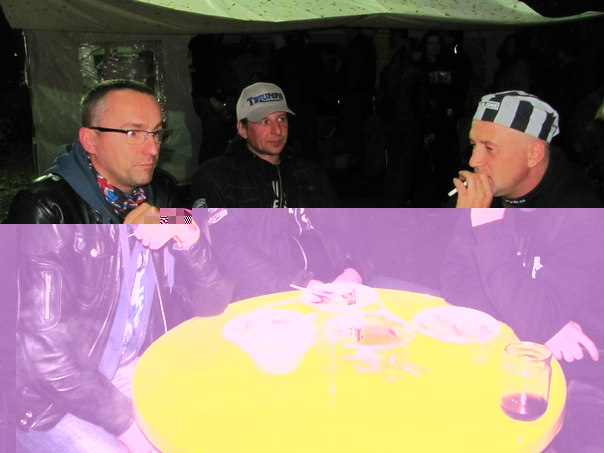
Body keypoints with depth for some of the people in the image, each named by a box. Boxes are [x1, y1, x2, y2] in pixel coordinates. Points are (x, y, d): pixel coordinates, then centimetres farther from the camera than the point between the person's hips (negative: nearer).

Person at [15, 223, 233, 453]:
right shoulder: (56, 227, -24)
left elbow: (211, 303, -5)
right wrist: (124, 420, -20)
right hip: (44, 403, -6)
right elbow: (42, 350, -25)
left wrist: (190, 238, -23)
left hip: (125, 371, 6)